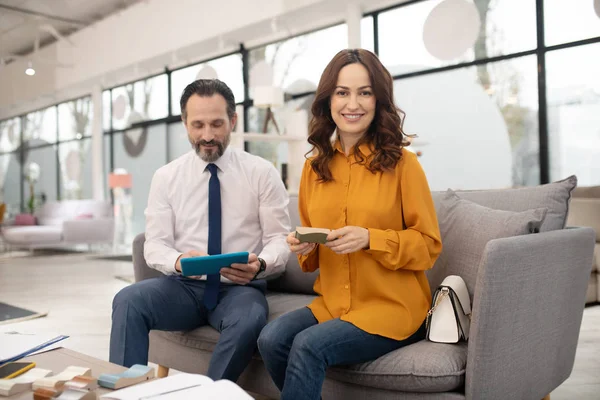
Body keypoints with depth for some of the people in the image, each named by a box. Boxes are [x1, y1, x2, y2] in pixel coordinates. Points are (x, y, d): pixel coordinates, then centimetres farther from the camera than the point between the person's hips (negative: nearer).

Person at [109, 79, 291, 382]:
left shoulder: (262, 172, 0)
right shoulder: (166, 177, 4)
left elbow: (279, 239, -2)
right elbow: (155, 245, -1)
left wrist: (260, 264, -25)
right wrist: (178, 261, -25)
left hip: (239, 288, -1)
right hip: (184, 286, 2)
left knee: (250, 320, -35)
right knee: (128, 300, -28)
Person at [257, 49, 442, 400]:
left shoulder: (402, 163, -7)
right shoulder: (315, 167, 7)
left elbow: (429, 246, -5)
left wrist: (369, 239, -19)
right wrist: (305, 248, -7)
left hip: (393, 308, -4)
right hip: (332, 304, 5)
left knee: (308, 346, -27)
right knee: (272, 339, -21)